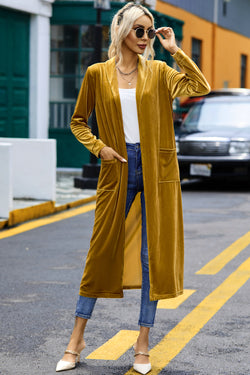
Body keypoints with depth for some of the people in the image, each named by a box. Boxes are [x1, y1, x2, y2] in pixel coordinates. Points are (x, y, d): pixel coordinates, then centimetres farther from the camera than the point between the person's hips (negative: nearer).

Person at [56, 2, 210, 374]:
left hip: (156, 170, 1)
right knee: (102, 251, 3)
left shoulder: (158, 72, 4)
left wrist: (175, 50, -8)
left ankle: (143, 344, 11)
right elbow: (78, 120, 12)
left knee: (153, 253, 2)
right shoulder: (97, 74, 3)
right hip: (118, 170, -1)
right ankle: (77, 339, 15)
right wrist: (98, 147, -3)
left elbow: (201, 87, -10)